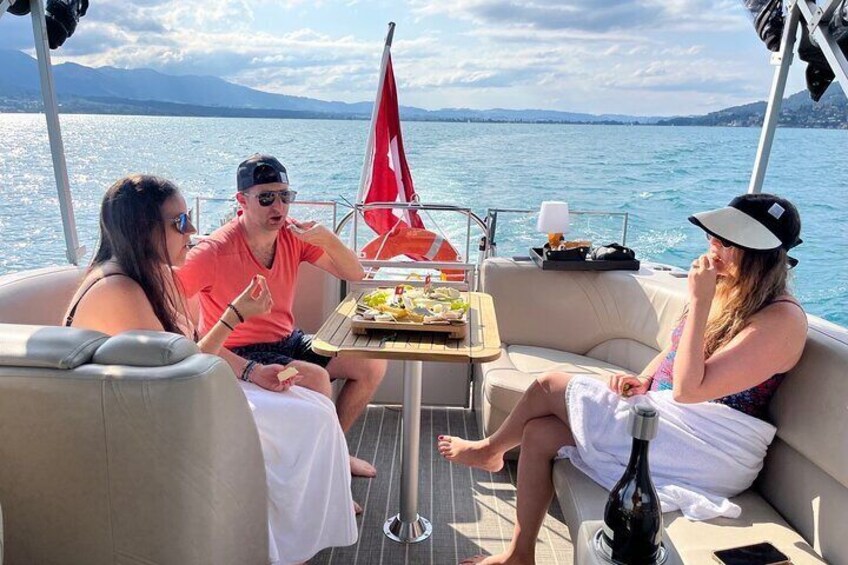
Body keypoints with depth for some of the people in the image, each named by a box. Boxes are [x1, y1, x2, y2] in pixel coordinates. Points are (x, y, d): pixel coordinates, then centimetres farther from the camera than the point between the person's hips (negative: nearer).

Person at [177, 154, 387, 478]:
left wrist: (328, 240, -25)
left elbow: (355, 275, -2)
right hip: (240, 352, -7)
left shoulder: (294, 234, -5)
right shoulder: (215, 251, -22)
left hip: (287, 341, 7)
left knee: (373, 365, 1)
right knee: (317, 377, -30)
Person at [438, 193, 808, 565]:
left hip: (702, 449, -9)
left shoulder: (782, 319, -19)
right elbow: (674, 353, 21)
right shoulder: (729, 291, 9)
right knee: (538, 432, -2)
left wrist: (699, 302, -27)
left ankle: (490, 449, 25)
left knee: (549, 387, -6)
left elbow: (688, 389, -27)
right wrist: (643, 379, 0)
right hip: (668, 421, 9)